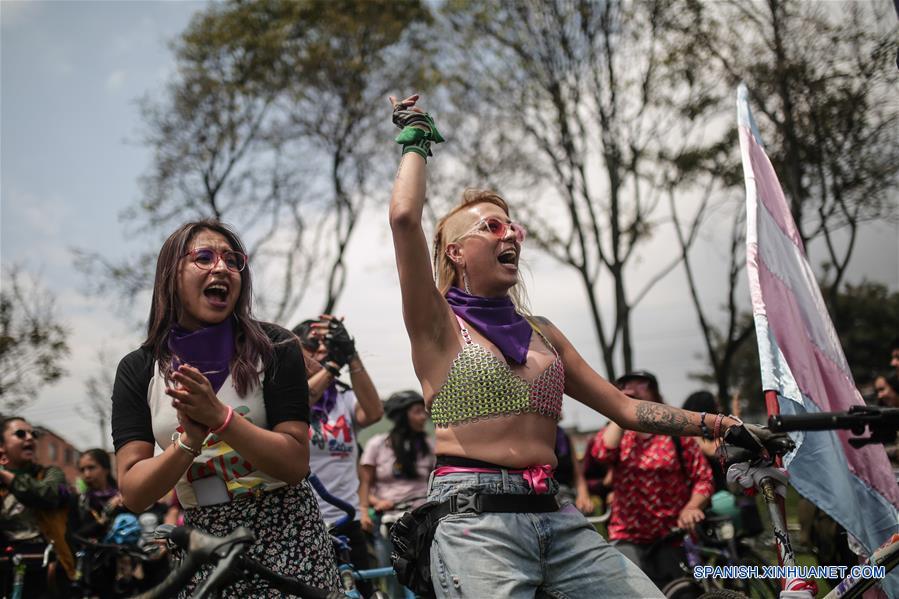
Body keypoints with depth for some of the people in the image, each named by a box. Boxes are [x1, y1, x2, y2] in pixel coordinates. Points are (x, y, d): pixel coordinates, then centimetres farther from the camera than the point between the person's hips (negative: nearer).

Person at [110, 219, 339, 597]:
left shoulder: (274, 348, -9)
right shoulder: (138, 370, -2)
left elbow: (296, 464, -14)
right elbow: (134, 495, -8)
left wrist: (220, 417, -25)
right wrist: (190, 441, -24)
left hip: (285, 533, -2)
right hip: (204, 541, 2)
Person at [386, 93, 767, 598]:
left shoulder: (540, 332, 19)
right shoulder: (439, 325, 3)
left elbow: (625, 407, 18)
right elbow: (405, 218, -12)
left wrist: (723, 426, 11)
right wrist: (417, 139, 4)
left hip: (557, 518, 6)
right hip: (476, 520, -5)